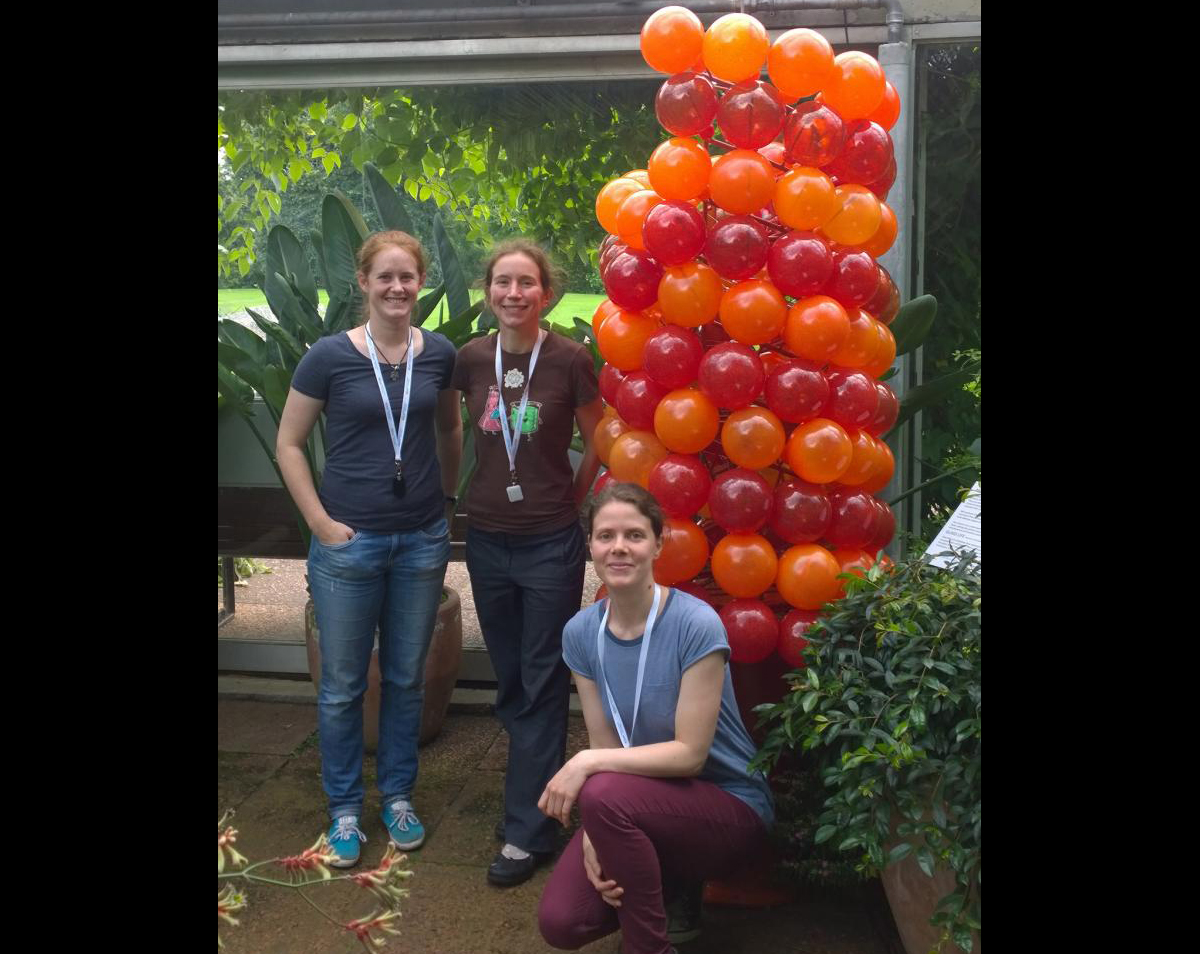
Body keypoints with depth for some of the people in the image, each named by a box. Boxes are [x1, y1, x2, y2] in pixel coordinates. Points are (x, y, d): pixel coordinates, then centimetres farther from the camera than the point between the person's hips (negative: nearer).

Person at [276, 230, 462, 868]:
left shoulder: (438, 354, 0)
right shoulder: (330, 356, -8)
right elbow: (288, 444, -2)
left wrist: (447, 498, 12)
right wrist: (321, 522, -8)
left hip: (422, 542, 3)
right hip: (349, 544, -2)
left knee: (406, 677, 14)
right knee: (342, 684, 7)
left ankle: (397, 795, 31)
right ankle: (344, 807, 25)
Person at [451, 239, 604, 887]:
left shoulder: (570, 360, -12)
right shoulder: (470, 359, -2)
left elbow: (597, 444, 1)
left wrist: (568, 500, 7)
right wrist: (466, 494, 13)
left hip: (551, 543, -4)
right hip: (487, 539, 4)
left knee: (541, 686, 2)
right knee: (510, 681, 15)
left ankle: (526, 832, 9)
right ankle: (534, 787, 34)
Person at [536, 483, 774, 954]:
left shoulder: (696, 624, -22)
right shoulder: (581, 633, -5)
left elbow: (690, 754, -21)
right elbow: (604, 748, -3)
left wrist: (587, 763, -29)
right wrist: (595, 834, -18)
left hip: (727, 807, -5)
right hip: (643, 803, 5)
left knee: (605, 796, -33)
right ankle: (666, 886, 16)